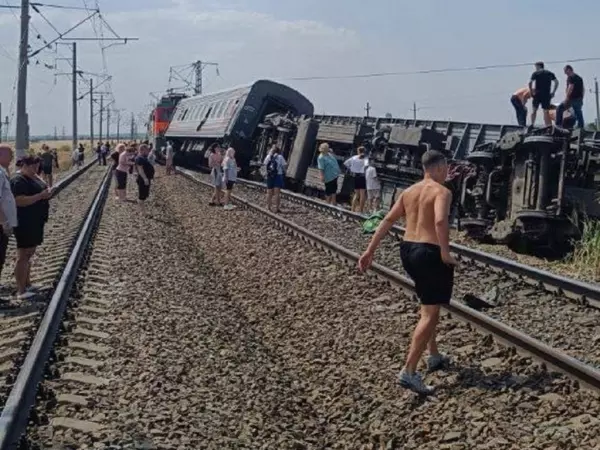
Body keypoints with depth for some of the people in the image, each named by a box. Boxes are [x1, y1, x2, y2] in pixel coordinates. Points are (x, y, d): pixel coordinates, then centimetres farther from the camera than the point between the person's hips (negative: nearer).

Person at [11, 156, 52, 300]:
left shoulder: (33, 178, 14)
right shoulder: (18, 181, -16)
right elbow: (20, 201, -27)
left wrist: (46, 193, 9)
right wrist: (41, 195, -27)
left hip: (35, 222, 10)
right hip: (25, 224, -10)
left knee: (29, 255, 16)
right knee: (23, 256, -7)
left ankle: (27, 284, 26)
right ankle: (21, 291, -5)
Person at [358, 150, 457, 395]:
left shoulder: (409, 192, 12)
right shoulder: (442, 192, -10)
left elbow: (388, 220, 10)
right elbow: (440, 221, -29)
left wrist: (370, 250, 10)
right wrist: (445, 253, -23)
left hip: (407, 250, 8)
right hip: (430, 253, -8)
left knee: (428, 305, 27)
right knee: (430, 314, -4)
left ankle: (434, 356, 38)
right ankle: (409, 371, -11)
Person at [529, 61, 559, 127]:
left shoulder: (535, 73, 0)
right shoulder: (550, 73, 12)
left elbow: (530, 83, -12)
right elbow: (556, 82, 7)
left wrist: (531, 91, -2)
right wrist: (553, 92, 9)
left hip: (538, 94, -3)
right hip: (547, 94, 3)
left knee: (534, 109, 11)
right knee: (546, 111, 5)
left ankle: (532, 125, 6)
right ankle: (548, 126, -3)